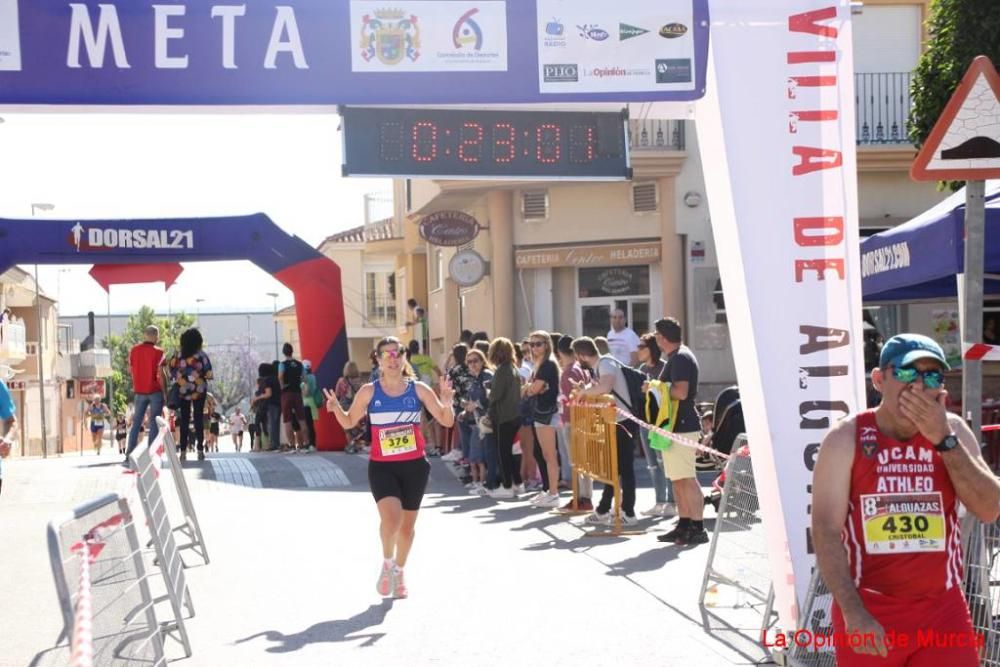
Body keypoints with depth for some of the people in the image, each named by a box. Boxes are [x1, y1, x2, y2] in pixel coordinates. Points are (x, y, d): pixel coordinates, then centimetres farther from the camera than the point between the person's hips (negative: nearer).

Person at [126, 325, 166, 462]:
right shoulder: (157, 351, -10)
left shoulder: (134, 350, 4)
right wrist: (165, 393, -5)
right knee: (154, 423, 1)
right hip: (155, 391, -4)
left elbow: (130, 370, 10)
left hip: (139, 391, 4)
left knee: (136, 423, 9)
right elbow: (161, 374, -11)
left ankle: (129, 455, 5)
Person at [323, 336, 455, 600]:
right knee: (390, 517, -22)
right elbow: (349, 422, 9)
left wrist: (447, 402, -21)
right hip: (382, 466, -1)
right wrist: (336, 409, -11)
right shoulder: (369, 391, -2)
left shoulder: (418, 389, -2)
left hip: (415, 466, 2)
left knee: (407, 525, 12)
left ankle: (399, 572, 36)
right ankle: (387, 564, 7)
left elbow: (446, 421, -1)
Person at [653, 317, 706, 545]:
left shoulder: (679, 358, -15)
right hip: (678, 426, 11)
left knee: (687, 479, -8)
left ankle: (698, 528, -7)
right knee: (677, 479, 14)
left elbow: (681, 392, -26)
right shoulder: (679, 356, 18)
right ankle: (684, 525, 19)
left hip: (681, 428, -11)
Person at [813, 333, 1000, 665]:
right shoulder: (847, 438, -7)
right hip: (868, 610, -2)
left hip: (942, 609, 2)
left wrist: (944, 439, -15)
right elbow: (826, 529, -11)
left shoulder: (953, 431, 3)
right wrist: (853, 612, -19)